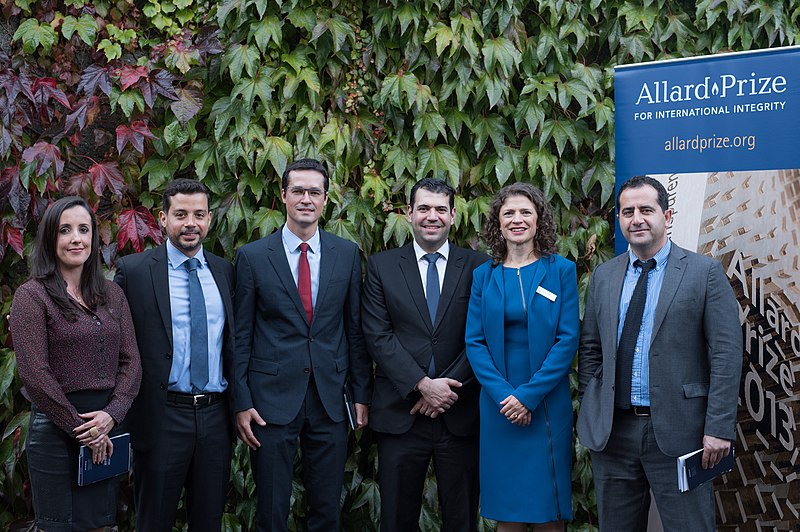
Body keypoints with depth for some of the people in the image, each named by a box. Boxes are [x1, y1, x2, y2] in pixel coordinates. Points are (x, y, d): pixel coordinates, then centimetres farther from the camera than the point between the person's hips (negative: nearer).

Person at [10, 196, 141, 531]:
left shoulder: (111, 294, 10)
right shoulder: (31, 296, -5)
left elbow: (131, 361, 7)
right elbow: (35, 374, -11)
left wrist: (111, 414, -10)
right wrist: (83, 429, -11)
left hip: (108, 427, 5)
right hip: (56, 430, -5)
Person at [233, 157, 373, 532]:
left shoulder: (347, 254, 5)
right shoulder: (252, 257, -2)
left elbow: (355, 328, 8)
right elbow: (241, 336, -1)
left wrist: (362, 392, 6)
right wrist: (241, 403, -5)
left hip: (330, 400, 2)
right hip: (271, 399, -2)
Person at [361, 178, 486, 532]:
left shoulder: (479, 267, 4)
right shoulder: (382, 266, 5)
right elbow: (378, 336, -4)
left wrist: (448, 387, -11)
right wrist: (423, 385, -13)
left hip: (460, 415, 0)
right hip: (400, 415, 0)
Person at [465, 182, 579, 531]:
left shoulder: (561, 271, 1)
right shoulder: (484, 275, 6)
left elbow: (567, 339, -6)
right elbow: (474, 342, 1)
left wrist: (529, 395, -13)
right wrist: (503, 394, -12)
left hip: (547, 403, -1)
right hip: (498, 406, 2)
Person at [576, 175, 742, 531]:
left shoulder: (705, 272, -2)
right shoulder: (603, 277, 11)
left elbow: (726, 354, -7)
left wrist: (719, 428, -12)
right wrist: (591, 413, 6)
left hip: (678, 431, -4)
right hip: (611, 431, 4)